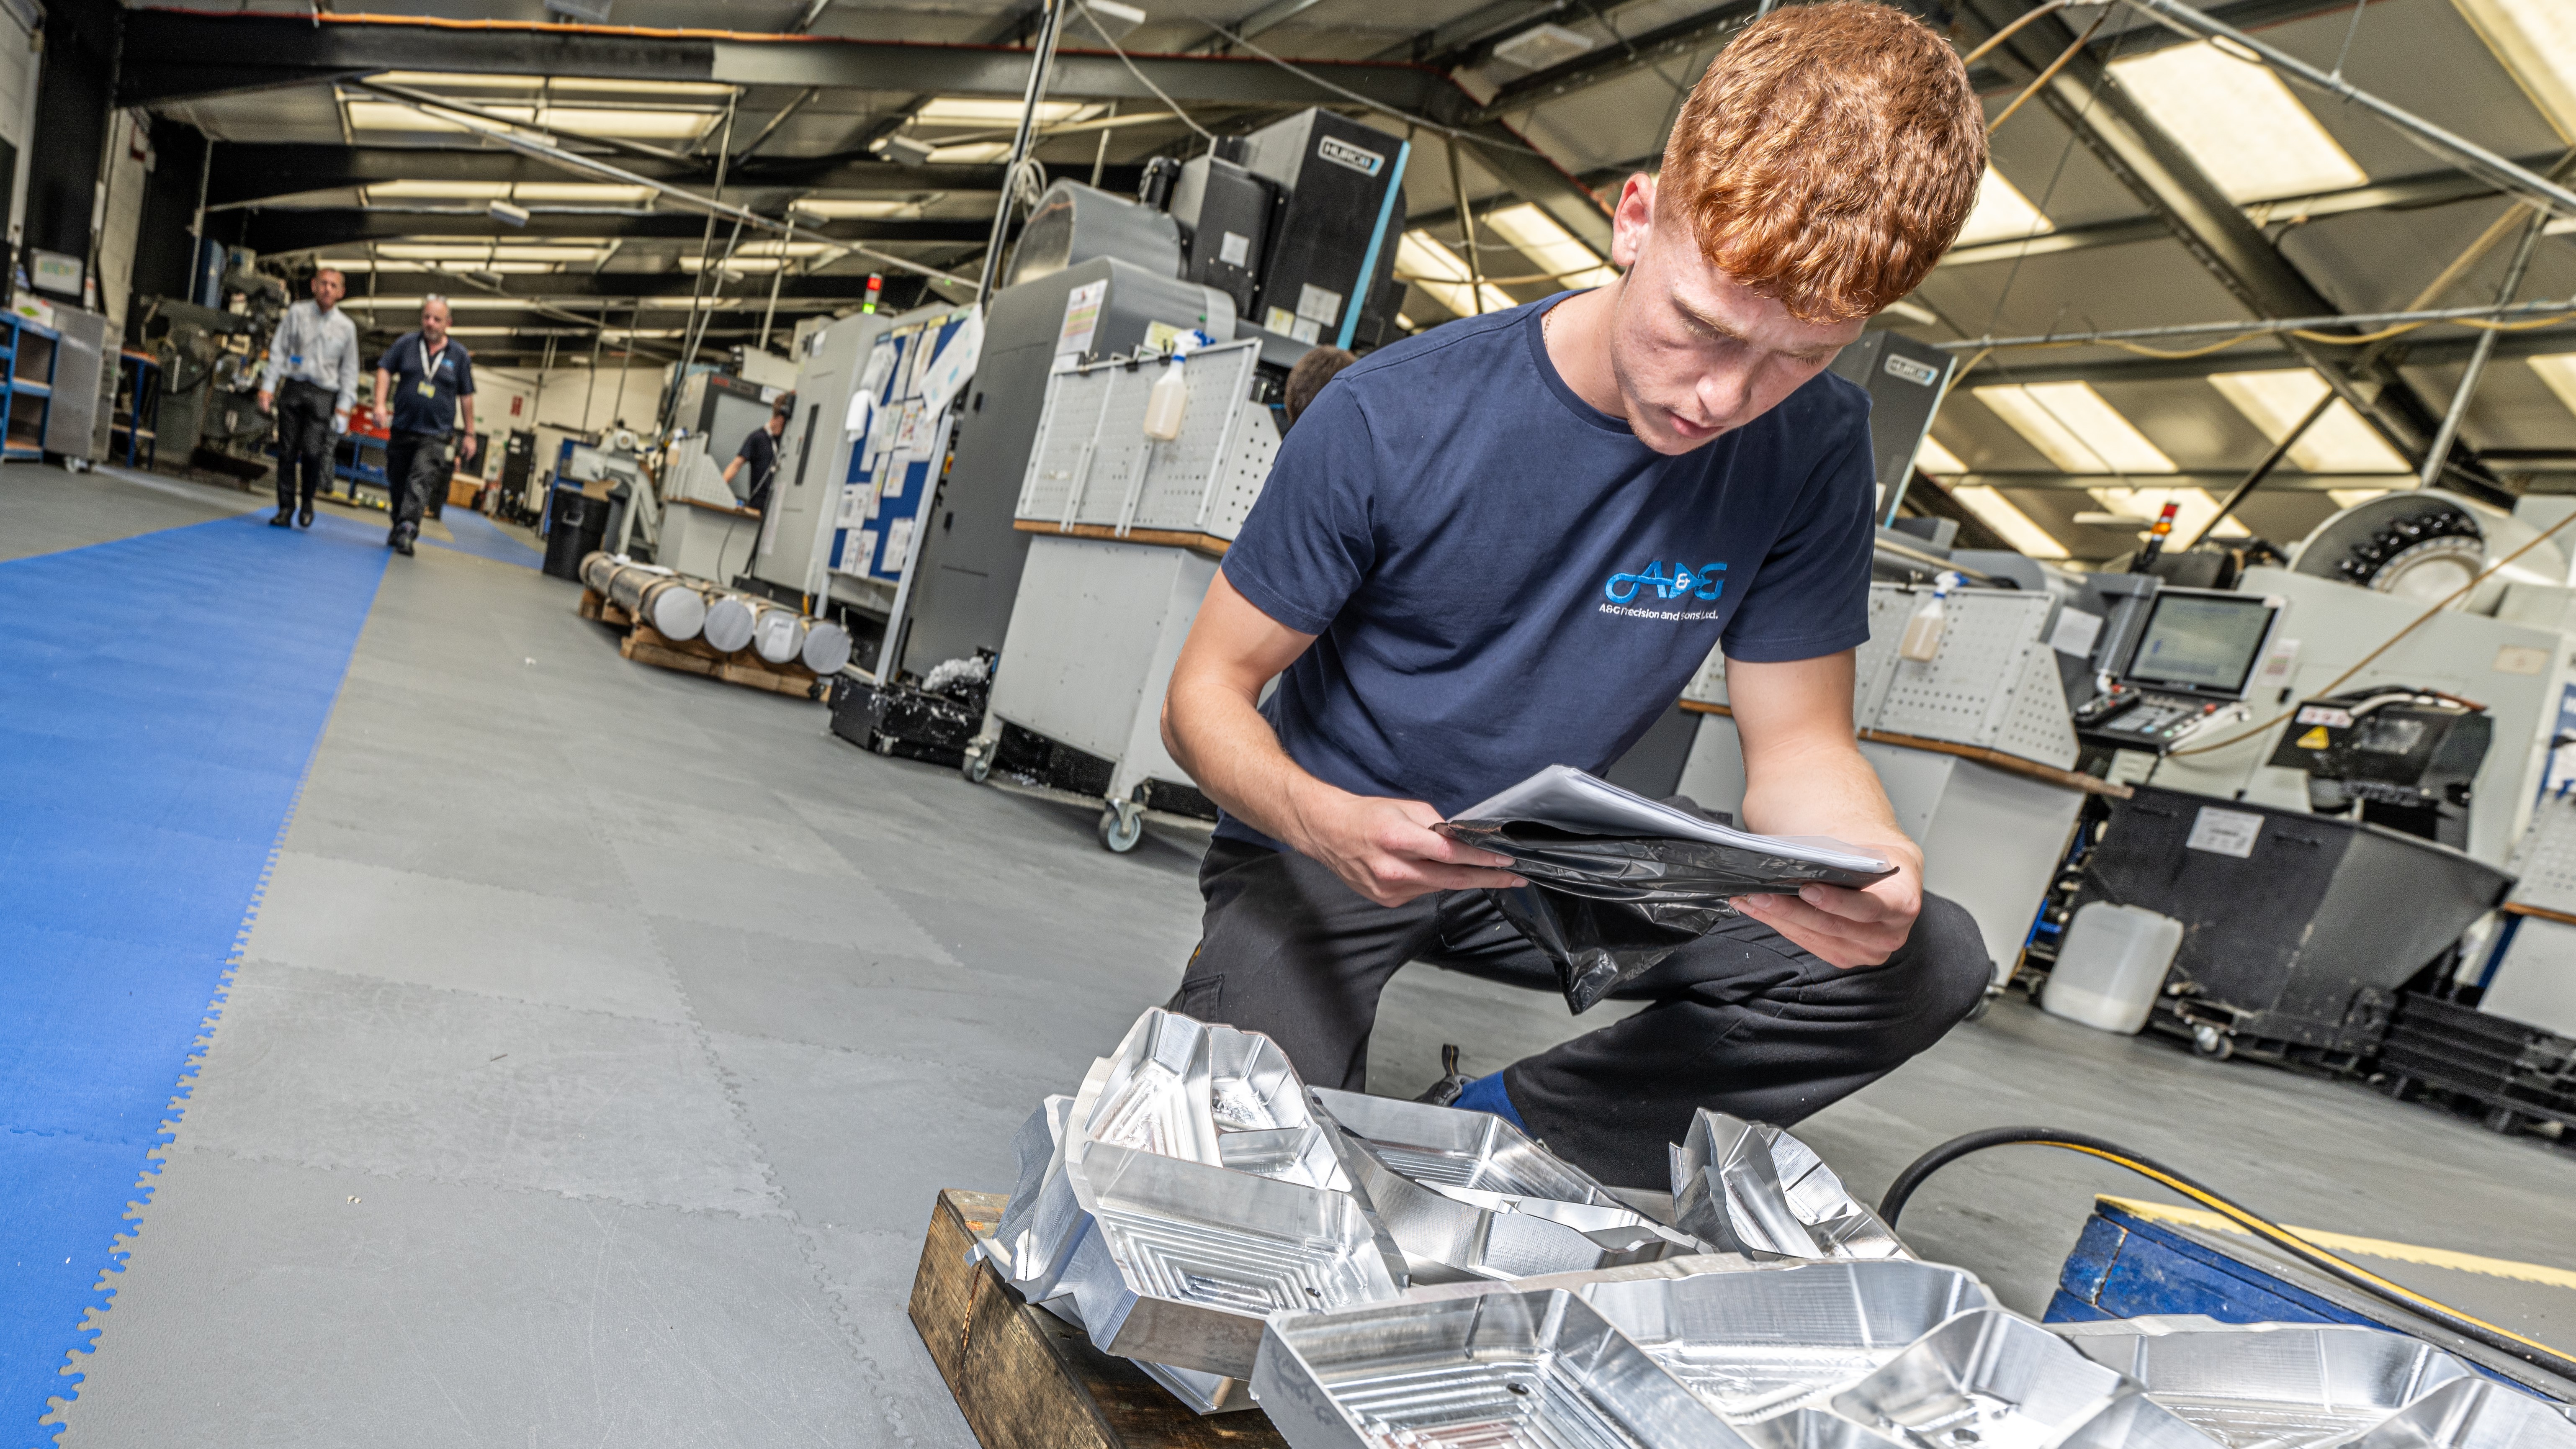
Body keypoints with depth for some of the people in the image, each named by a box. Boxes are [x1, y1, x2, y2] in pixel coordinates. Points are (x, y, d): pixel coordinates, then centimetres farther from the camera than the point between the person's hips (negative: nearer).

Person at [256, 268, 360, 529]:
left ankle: (308, 500, 10)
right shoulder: (297, 313, 7)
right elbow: (278, 350, 7)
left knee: (312, 451, -14)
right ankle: (286, 507, 9)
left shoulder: (346, 327, 7)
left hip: (323, 395, -1)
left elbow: (349, 370, 8)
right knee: (287, 451, 1)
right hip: (293, 388, 1)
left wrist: (344, 405, 1)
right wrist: (268, 386, 0)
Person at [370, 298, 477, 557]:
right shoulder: (406, 343, 5)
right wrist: (380, 404, -9)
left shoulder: (459, 355, 3)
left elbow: (466, 396, 7)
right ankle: (398, 529, 28)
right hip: (401, 429, 3)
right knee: (397, 484, 12)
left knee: (420, 482, -20)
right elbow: (385, 370, 5)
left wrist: (469, 434, 7)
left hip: (434, 435, -3)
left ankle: (406, 528, -27)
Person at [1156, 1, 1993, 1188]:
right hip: (1324, 847, -3)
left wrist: (1868, 864, -30)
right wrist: (1323, 822, -37)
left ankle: (1514, 1119, -5)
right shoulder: (1391, 419, -21)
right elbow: (1205, 697, -14)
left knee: (1930, 957, -12)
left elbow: (1797, 743, -6)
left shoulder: (1810, 447, -11)